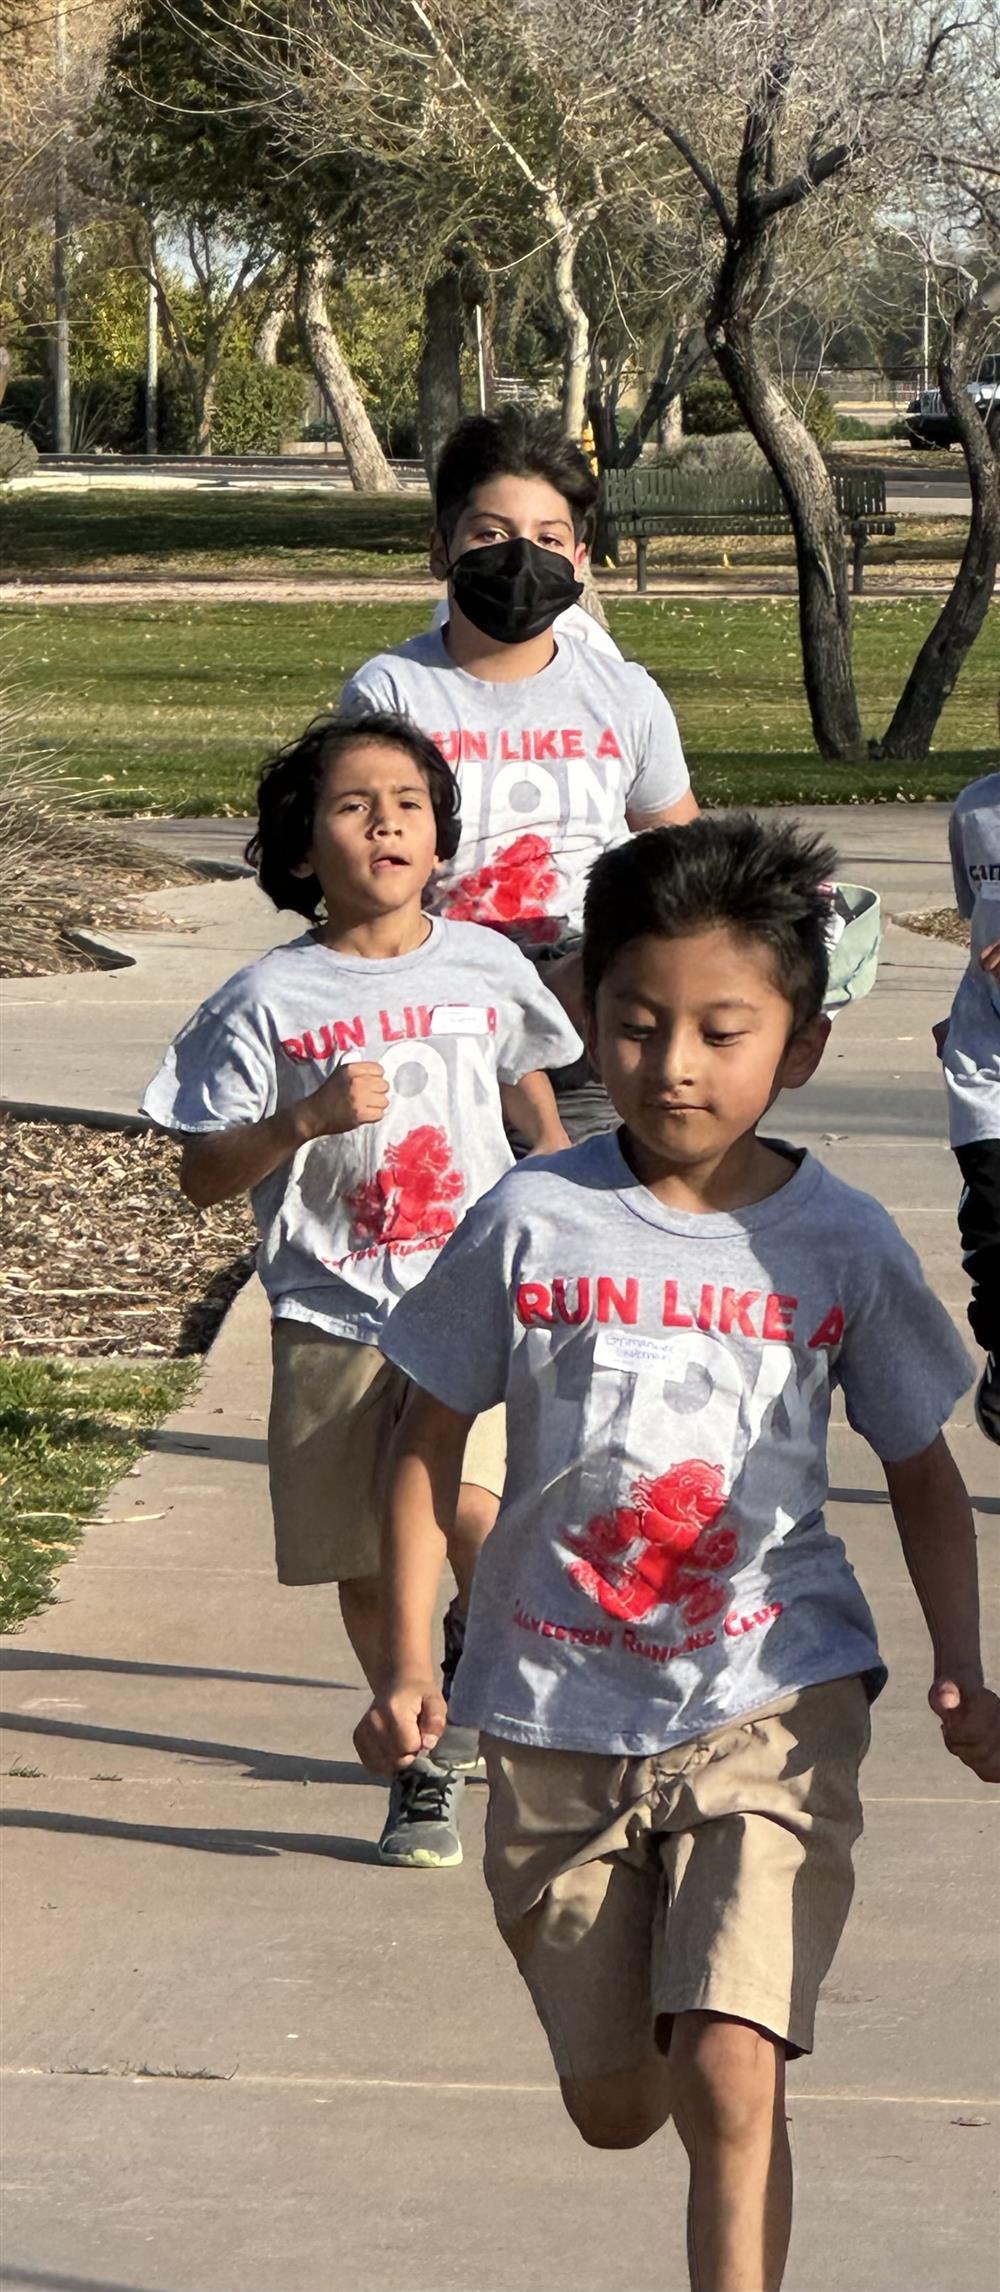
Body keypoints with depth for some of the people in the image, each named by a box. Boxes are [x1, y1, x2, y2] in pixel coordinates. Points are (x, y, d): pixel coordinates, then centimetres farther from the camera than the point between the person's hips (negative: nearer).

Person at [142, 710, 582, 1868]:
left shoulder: (486, 969, 2)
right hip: (332, 1323, 0)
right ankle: (423, 1758, 28)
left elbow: (530, 1093, 21)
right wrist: (303, 1122, -20)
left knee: (473, 1513, -22)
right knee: (365, 1566, 7)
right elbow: (202, 1175, -5)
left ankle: (475, 1643, 10)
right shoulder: (269, 1003, -6)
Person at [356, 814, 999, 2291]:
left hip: (772, 1702, -1)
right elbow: (433, 1444, 5)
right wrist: (407, 1664, -2)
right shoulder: (531, 1224, -5)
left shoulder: (841, 1244, -3)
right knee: (614, 2108, 12)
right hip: (559, 1715, 2)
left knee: (728, 2081, -18)